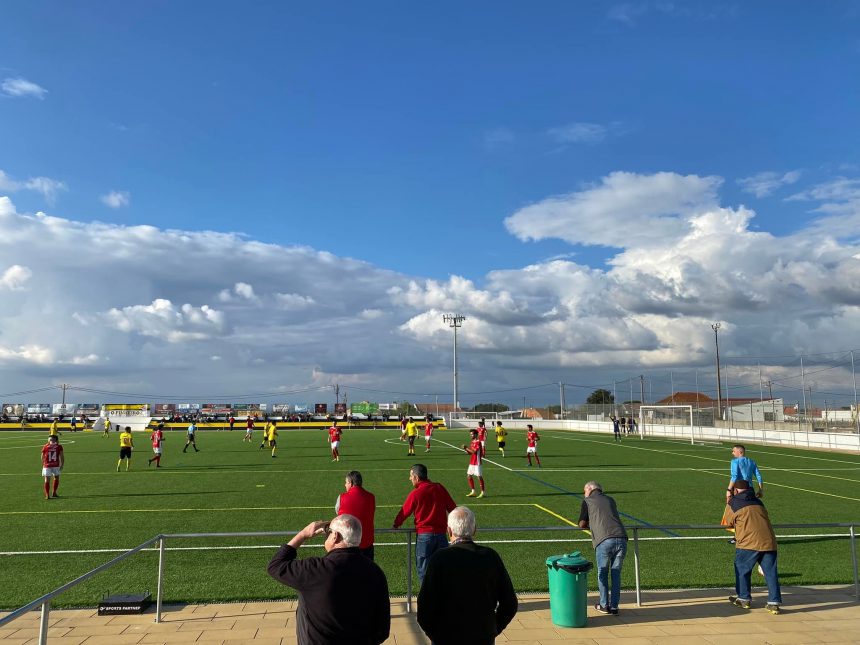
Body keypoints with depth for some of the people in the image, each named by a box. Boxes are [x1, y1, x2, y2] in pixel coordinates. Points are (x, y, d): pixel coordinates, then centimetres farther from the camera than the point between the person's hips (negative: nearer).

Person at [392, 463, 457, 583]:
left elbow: (404, 512, 2)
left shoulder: (415, 493, -9)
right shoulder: (440, 488, 3)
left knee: (423, 569, 8)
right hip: (441, 534, 4)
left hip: (424, 535, -4)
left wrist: (396, 524, 20)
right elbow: (452, 508, 9)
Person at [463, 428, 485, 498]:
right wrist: (466, 448, -1)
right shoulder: (472, 442, 13)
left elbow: (474, 452, -23)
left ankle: (482, 492, 5)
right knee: (469, 476, 9)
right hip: (472, 462, 9)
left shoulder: (478, 442, -14)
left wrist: (467, 448, -14)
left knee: (479, 477, -3)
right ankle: (473, 492, 18)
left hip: (477, 463, -9)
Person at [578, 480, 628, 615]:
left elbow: (582, 524, 15)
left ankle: (604, 605, 20)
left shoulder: (587, 501, 15)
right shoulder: (610, 500, 26)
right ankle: (614, 607, 17)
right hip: (621, 538, 4)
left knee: (602, 573, 15)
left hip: (604, 541, -3)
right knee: (616, 573, 15)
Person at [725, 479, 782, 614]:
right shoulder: (758, 502, 20)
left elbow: (730, 523, 15)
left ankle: (744, 599, 18)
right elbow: (763, 518, 24)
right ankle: (774, 603, 7)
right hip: (769, 542, 5)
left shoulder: (734, 503, 6)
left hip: (749, 542, -4)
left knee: (742, 570, 12)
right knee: (771, 573, 9)